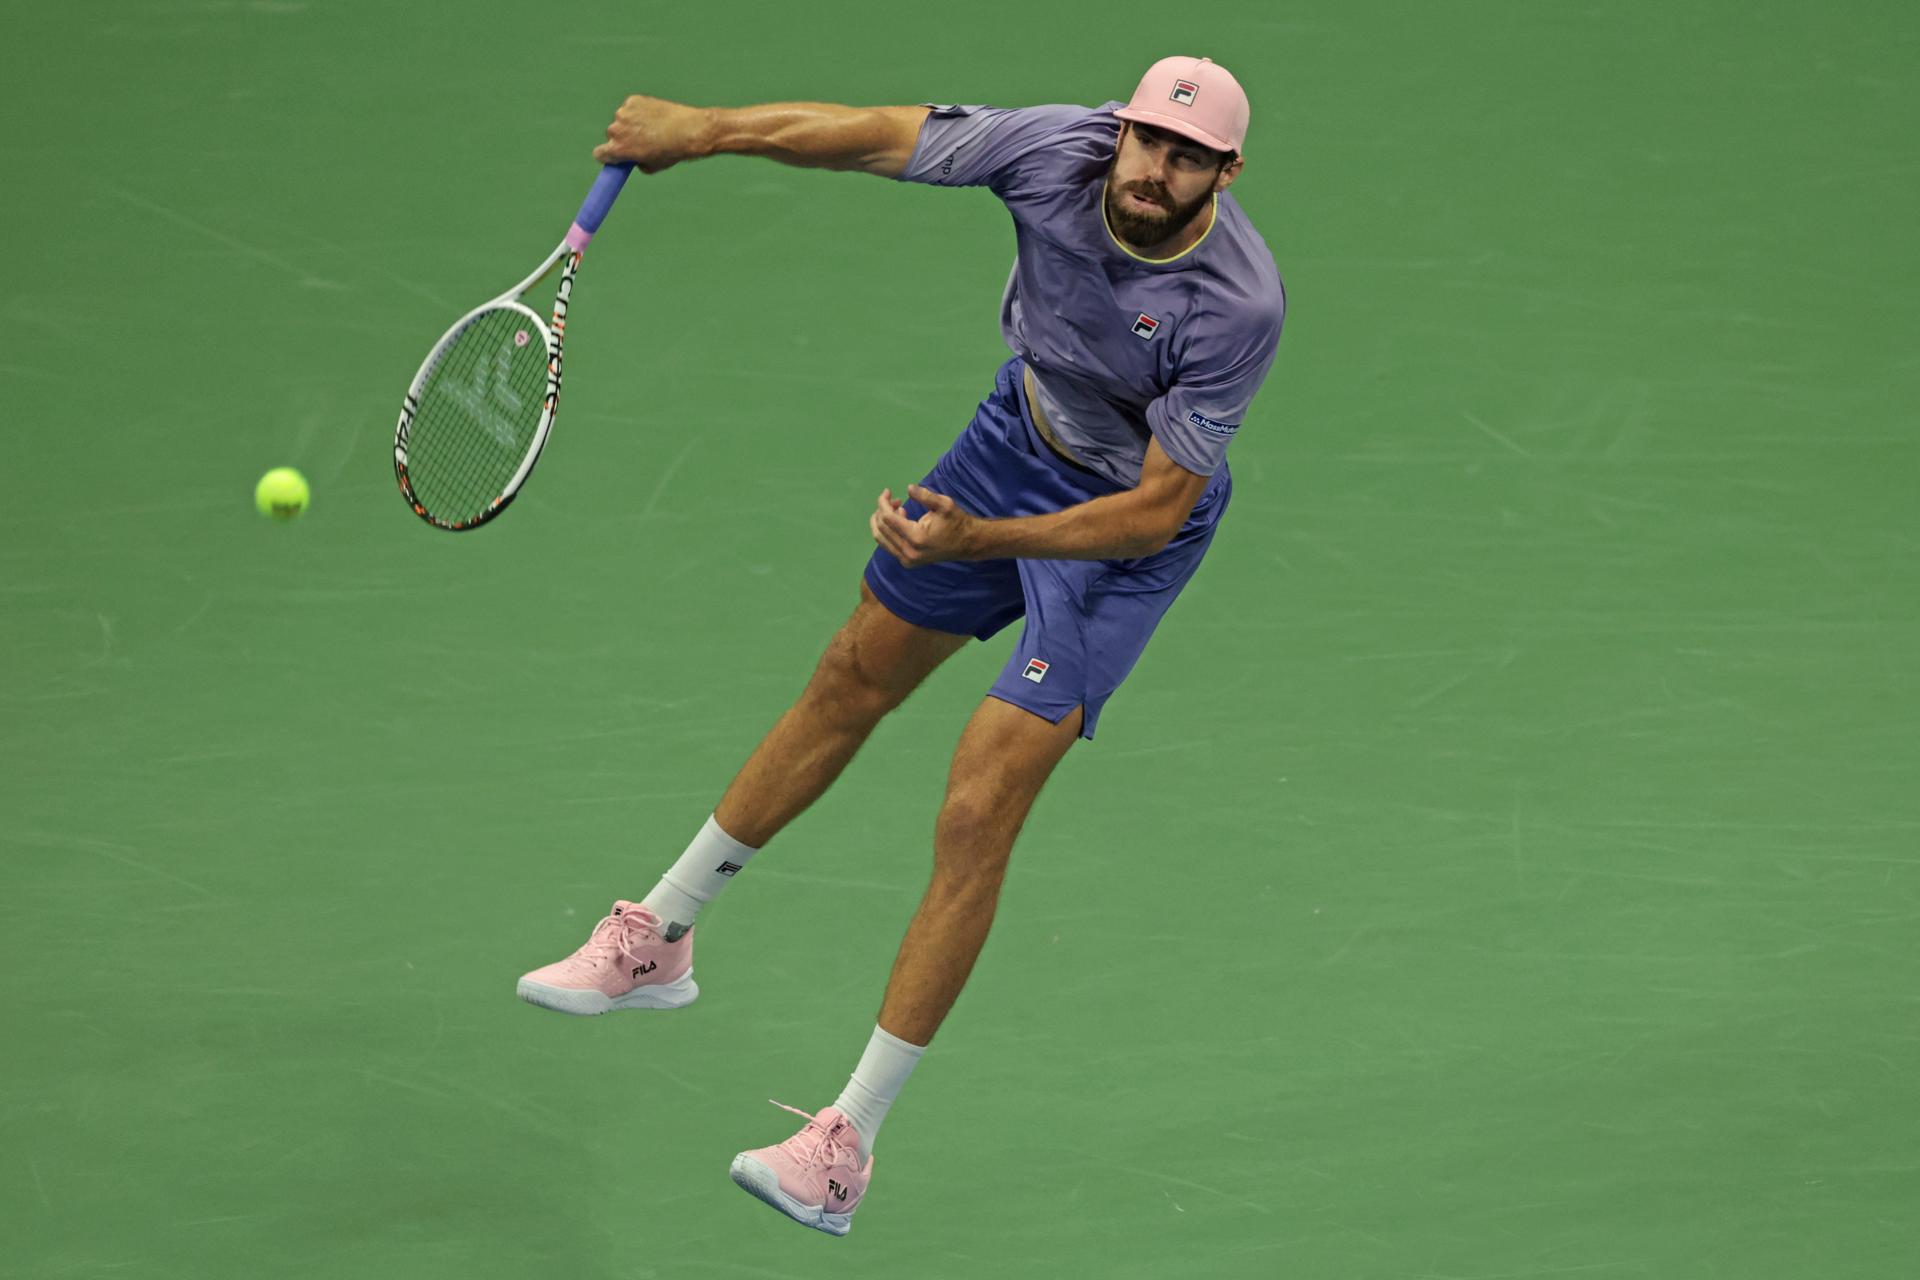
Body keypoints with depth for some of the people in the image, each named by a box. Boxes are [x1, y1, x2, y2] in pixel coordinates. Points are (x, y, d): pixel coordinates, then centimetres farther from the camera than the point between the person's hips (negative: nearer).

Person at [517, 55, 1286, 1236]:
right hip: (1020, 435, 6)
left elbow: (1156, 510, -30)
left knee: (975, 818, -11)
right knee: (853, 682, 20)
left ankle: (849, 1143, -1)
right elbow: (877, 137, -12)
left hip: (1129, 527, -5)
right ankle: (657, 940, 40)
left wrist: (977, 541, -40)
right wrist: (703, 130, -9)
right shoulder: (1060, 150, -26)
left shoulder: (1238, 306, -35)